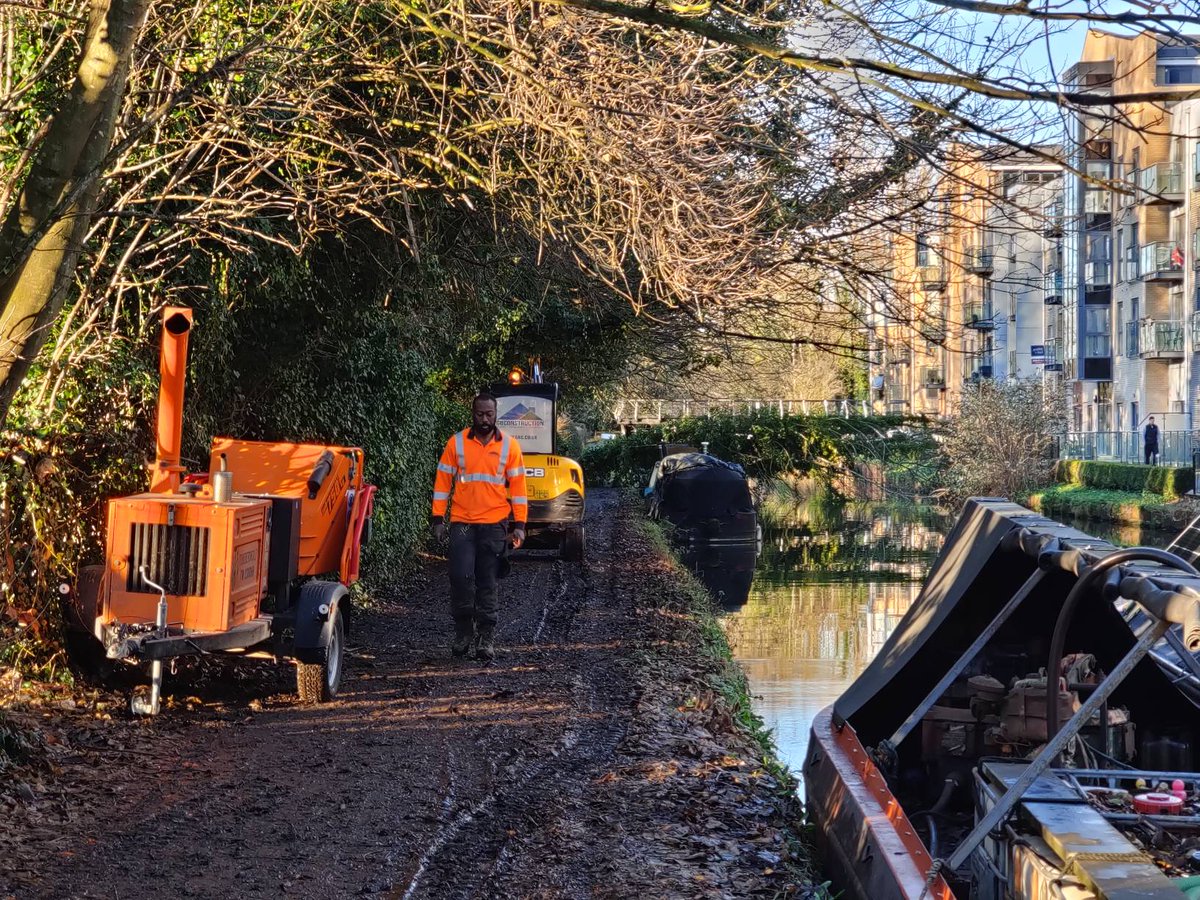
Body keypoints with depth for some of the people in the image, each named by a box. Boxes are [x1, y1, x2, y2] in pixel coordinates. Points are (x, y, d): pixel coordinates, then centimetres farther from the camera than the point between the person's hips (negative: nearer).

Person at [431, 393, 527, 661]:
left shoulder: (509, 446, 3)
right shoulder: (456, 443, 3)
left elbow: (518, 486, 4)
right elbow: (442, 482, 4)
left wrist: (520, 525, -1)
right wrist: (438, 520, 0)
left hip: (494, 525, 0)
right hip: (462, 523, 0)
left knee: (488, 583, 2)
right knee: (461, 577, -8)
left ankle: (486, 638, 9)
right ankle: (463, 632, 8)